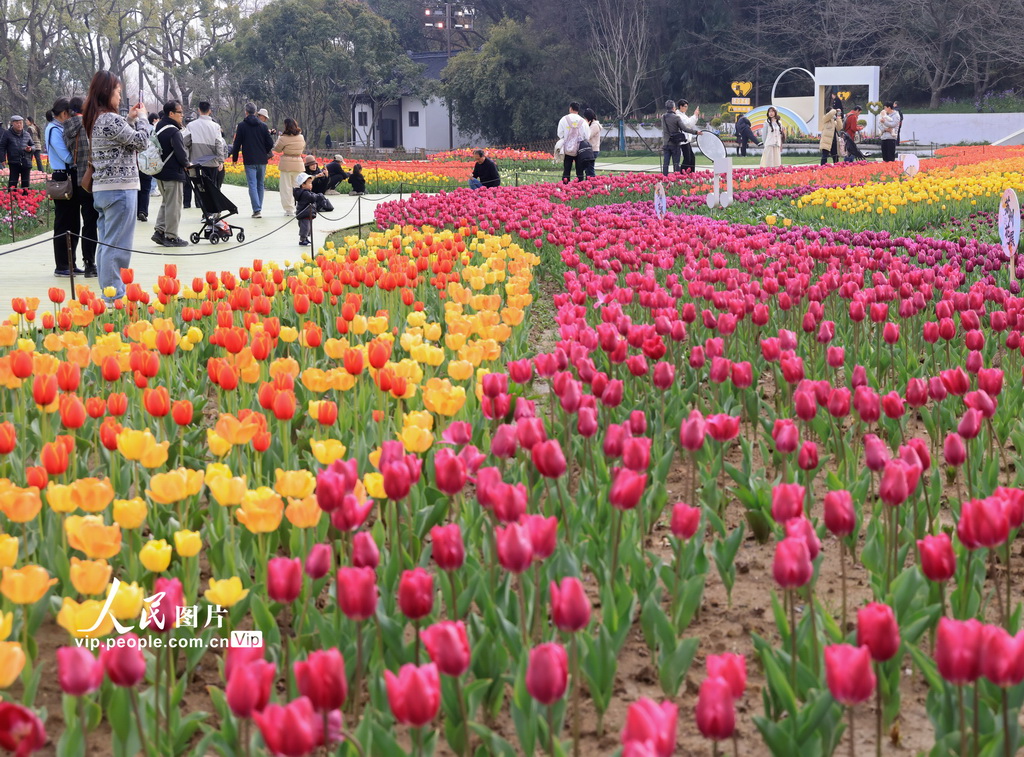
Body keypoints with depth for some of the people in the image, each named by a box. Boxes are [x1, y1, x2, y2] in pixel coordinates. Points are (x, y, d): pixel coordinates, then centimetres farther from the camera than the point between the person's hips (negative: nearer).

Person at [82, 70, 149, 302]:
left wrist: (130, 119, 16)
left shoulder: (93, 121, 13)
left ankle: (107, 292, 18)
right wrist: (141, 118, 4)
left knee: (106, 244, 13)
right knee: (117, 246, -6)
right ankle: (114, 296, -5)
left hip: (101, 189, 10)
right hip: (120, 188, -10)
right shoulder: (111, 119, -15)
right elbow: (141, 142, -11)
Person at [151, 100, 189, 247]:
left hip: (160, 172, 9)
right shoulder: (173, 131, -19)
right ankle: (171, 237, 5)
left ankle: (159, 231, 17)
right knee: (173, 205, 0)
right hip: (173, 173, -9)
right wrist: (186, 164, -2)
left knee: (166, 202, 21)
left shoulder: (159, 128, 8)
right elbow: (181, 152, -21)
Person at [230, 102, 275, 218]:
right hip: (262, 160, 3)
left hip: (249, 160, -3)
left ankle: (256, 210, -16)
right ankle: (259, 209, 16)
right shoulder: (263, 126, 4)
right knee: (260, 184, 13)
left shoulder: (242, 126, -4)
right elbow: (270, 144, 3)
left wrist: (234, 158, 10)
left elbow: (237, 143, -3)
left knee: (252, 185, -5)